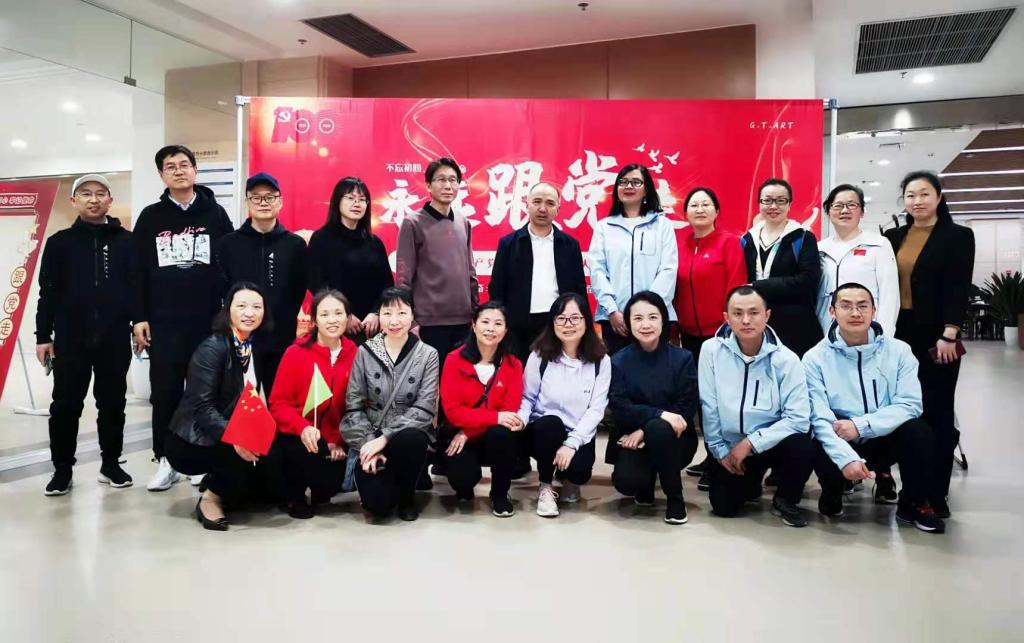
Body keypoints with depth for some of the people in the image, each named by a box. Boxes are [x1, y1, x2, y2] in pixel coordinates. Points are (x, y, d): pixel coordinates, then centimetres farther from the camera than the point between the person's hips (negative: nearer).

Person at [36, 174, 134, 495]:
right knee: (66, 405, 5)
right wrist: (43, 336, 1)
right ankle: (62, 469, 17)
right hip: (71, 338, 0)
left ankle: (111, 464, 21)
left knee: (113, 403, 8)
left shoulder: (127, 241, 5)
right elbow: (48, 292, 5)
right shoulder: (60, 242, 6)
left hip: (115, 338, 0)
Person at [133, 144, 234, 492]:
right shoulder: (150, 217, 8)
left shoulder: (215, 214, 5)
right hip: (162, 323, 1)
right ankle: (166, 461, 16)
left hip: (208, 320, -1)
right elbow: (138, 270, 7)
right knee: (164, 393, 4)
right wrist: (139, 318, 1)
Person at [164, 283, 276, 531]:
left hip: (233, 436, 8)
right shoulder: (212, 348, -17)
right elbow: (202, 406, -25)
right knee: (247, 452, -32)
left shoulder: (254, 347, 5)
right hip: (190, 442, -7)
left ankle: (218, 486, 13)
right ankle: (210, 497, -6)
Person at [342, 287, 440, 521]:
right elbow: (353, 405, -2)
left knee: (409, 440, -37)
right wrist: (368, 442, -16)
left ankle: (407, 494, -5)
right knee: (377, 503, -23)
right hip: (370, 438, 0)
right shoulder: (365, 352, 0)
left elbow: (424, 409, -11)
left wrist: (385, 437, -20)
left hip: (408, 435, 0)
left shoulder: (427, 355, -4)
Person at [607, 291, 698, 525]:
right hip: (632, 439, 1)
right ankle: (646, 482, 12)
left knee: (658, 429, -35)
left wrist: (646, 429, -19)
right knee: (627, 482, -28)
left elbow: (686, 409, -9)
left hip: (674, 438, 0)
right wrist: (659, 414, -28)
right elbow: (620, 408, -12)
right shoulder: (619, 361, -2)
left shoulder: (682, 358, -4)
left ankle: (675, 498, -12)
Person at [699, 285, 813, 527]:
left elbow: (798, 418, -20)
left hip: (771, 443, -1)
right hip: (729, 446, 1)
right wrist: (720, 450, -4)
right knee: (724, 506, -10)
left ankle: (785, 500, 1)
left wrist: (751, 442, -22)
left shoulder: (786, 360, -15)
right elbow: (709, 407, -6)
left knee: (801, 446, -31)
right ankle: (750, 481, 28)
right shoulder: (711, 350, -11)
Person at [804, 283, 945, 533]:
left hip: (885, 440, 2)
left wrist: (860, 425, -25)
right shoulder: (815, 358, -8)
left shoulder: (898, 350, -3)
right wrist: (847, 458, -32)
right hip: (839, 445, -2)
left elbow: (910, 404, -13)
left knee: (918, 430, -28)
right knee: (820, 455, -34)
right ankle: (832, 494, 5)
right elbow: (820, 418, -17)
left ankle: (914, 504, -1)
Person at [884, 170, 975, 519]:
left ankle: (935, 492, 9)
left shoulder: (958, 236, 0)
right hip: (897, 335, 4)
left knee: (936, 412, 1)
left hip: (936, 338, -3)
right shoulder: (893, 237, 11)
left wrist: (948, 334, -15)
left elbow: (958, 288, -7)